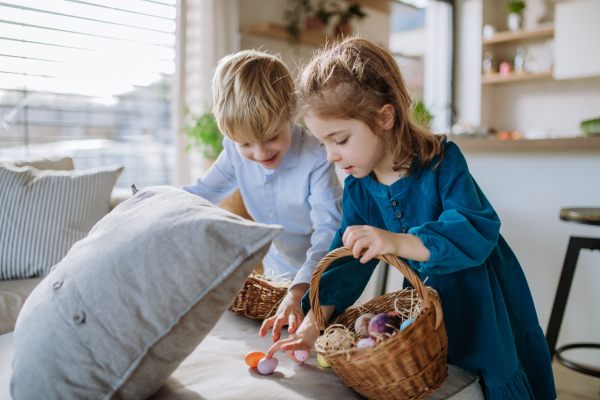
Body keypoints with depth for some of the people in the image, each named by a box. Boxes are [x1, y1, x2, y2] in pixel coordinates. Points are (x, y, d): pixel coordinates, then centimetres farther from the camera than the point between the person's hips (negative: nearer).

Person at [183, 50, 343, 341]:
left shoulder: (317, 158, -27)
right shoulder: (236, 154, -9)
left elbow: (328, 232, -33)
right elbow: (199, 194, 1)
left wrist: (297, 294, -45)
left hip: (320, 282, -6)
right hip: (274, 275, 6)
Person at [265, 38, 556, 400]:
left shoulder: (442, 160, -23)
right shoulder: (358, 190, -7)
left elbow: (477, 233, -33)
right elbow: (348, 260, -5)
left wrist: (399, 242, -48)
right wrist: (314, 322, -16)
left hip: (485, 300, -4)